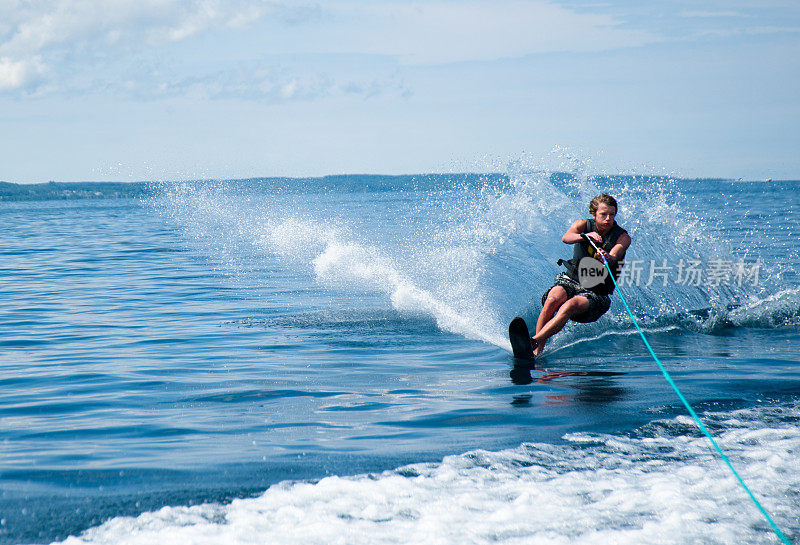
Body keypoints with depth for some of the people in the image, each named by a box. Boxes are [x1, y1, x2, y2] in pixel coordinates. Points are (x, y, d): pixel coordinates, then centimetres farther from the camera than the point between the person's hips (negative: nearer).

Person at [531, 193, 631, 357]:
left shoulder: (623, 237, -4)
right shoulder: (584, 225, 1)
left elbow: (613, 257, -25)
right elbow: (566, 238, -21)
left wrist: (606, 257, -49)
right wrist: (585, 236, -42)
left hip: (596, 292, -2)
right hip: (571, 280, 2)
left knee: (570, 306, -33)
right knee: (552, 300, -31)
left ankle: (533, 342, -44)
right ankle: (538, 349, -32)